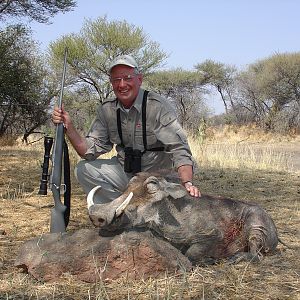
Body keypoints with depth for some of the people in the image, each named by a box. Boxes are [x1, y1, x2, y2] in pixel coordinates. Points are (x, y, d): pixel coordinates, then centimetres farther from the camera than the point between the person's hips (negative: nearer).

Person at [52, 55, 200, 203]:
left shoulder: (158, 106, -17)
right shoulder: (106, 109, -1)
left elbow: (178, 148, -24)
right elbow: (91, 150, -3)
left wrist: (187, 183, -40)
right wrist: (69, 127, -19)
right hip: (125, 171, 5)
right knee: (84, 169, -12)